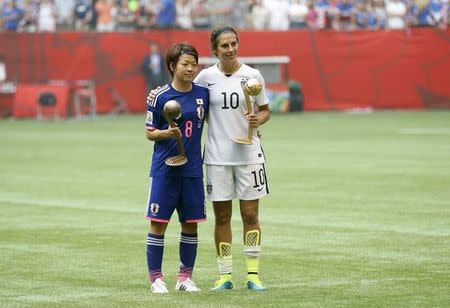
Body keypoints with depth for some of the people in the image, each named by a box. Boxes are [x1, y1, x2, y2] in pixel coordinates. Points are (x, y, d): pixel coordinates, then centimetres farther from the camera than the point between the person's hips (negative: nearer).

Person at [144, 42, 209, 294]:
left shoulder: (203, 93, 3)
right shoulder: (160, 96, -7)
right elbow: (150, 133, -1)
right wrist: (167, 133, -20)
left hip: (192, 169, 3)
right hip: (164, 169, -3)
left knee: (191, 224, 6)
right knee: (158, 223, -1)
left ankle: (185, 277, 18)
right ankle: (156, 278, 8)